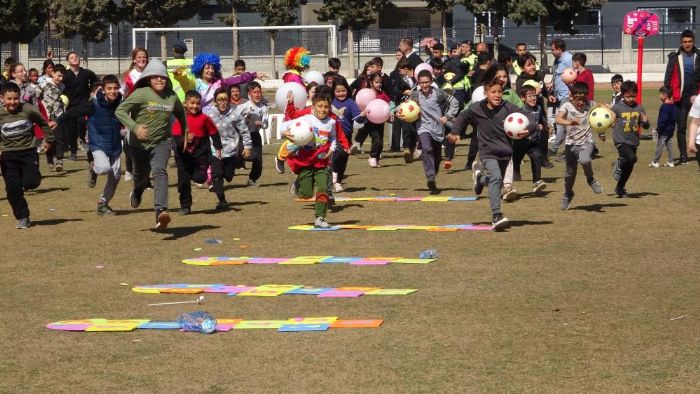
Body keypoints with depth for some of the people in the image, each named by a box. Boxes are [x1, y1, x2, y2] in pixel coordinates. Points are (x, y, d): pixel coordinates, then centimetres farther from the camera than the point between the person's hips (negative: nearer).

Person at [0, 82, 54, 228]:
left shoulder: (28, 110, -8)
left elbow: (43, 123, 10)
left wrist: (48, 139, 19)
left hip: (28, 152, -1)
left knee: (31, 183, -16)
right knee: (13, 187, -7)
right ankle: (22, 218, 9)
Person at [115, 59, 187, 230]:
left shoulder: (171, 96, -3)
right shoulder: (141, 94, -15)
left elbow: (180, 112, 19)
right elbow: (120, 110, -19)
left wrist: (185, 131, 25)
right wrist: (135, 127, -31)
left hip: (161, 141, 0)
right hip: (139, 143, 0)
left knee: (160, 171, -24)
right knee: (141, 176, 19)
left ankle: (161, 211, -37)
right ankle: (136, 193, 58)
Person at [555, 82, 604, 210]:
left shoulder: (590, 105, -4)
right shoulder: (567, 106, -10)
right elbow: (558, 119, -28)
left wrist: (601, 132, 11)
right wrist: (569, 122, -47)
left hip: (586, 142, 0)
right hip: (571, 143, 0)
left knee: (584, 160, -30)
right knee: (570, 172, 9)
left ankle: (591, 180, 1)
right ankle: (567, 195, 37)